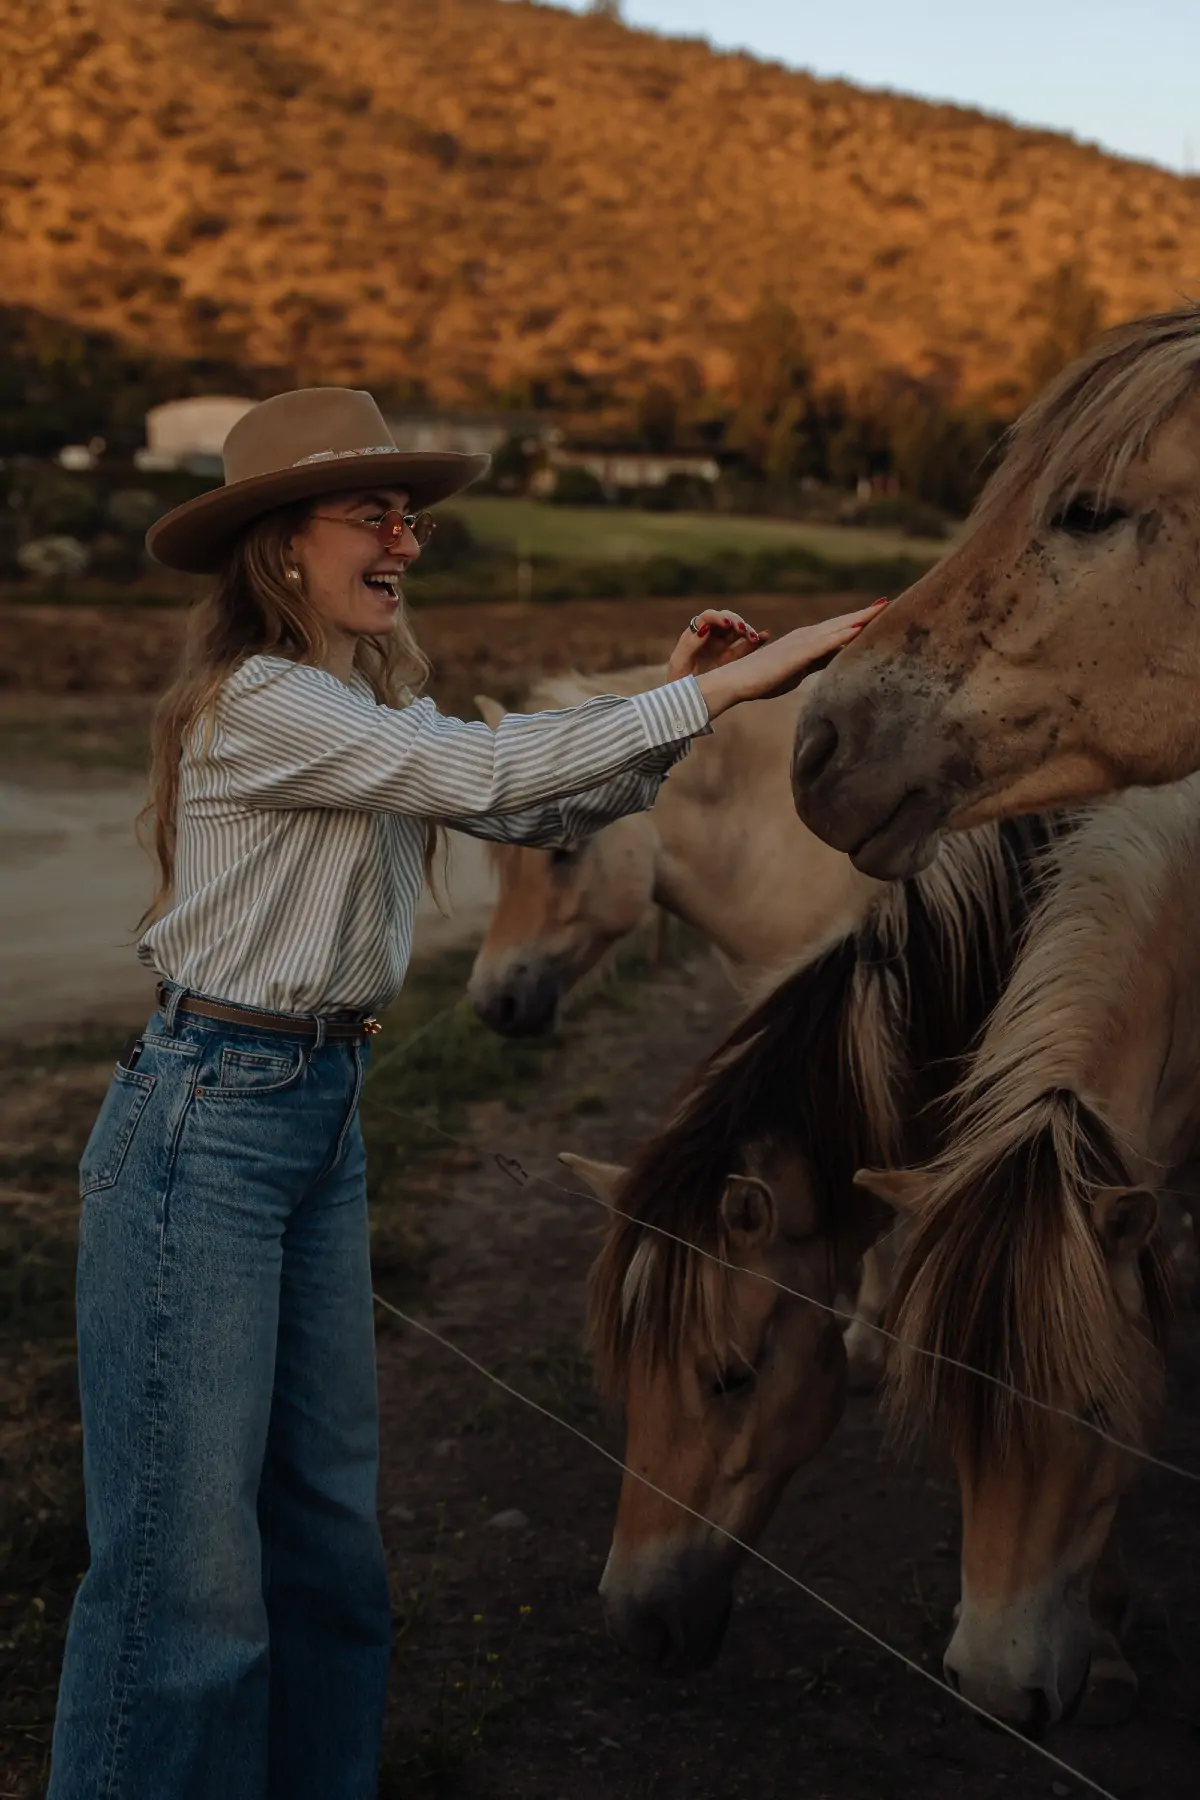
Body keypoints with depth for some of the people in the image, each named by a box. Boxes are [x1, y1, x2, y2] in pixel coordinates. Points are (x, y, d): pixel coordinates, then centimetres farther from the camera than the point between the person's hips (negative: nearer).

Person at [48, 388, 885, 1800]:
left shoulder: (377, 703, 14)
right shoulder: (259, 702, -15)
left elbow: (542, 812, 11)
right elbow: (487, 772, -24)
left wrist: (673, 701, -3)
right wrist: (718, 690, -22)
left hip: (323, 1113, 9)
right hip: (206, 1117, -9)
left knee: (326, 1519, 15)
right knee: (186, 1543, -3)